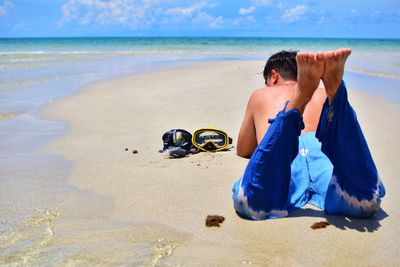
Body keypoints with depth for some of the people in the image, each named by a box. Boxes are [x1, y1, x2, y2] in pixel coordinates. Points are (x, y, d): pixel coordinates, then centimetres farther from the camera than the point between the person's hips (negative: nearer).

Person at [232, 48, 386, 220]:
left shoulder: (260, 96, 38)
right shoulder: (323, 95, 41)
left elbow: (242, 150, 43)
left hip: (281, 158, -1)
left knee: (252, 205, -33)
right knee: (366, 201, -29)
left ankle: (299, 101, -42)